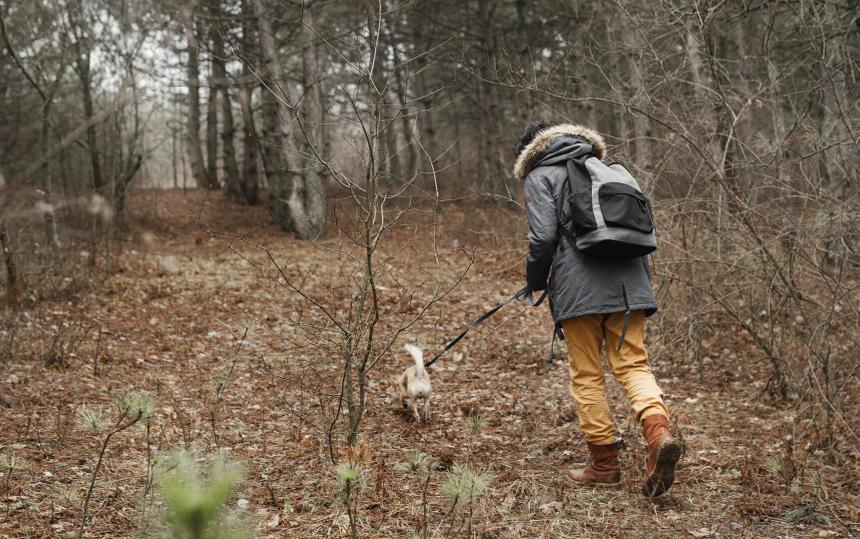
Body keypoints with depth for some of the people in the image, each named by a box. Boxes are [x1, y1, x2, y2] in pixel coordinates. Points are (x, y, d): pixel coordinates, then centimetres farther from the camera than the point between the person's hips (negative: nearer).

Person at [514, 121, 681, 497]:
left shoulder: (540, 176, 5)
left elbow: (543, 236, -9)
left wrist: (535, 281, 8)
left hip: (578, 288, -5)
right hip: (628, 284, 5)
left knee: (587, 375, 6)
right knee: (632, 365, 5)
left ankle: (605, 463, 11)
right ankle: (658, 432, -21)